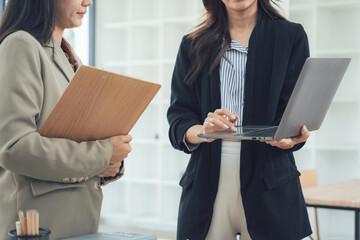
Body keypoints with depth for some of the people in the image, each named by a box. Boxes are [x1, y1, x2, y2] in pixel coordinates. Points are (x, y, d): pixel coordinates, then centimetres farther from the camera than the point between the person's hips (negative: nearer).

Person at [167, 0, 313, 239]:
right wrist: (203, 131, -18)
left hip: (269, 185, -1)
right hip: (208, 182, 1)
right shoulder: (194, 44, 12)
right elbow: (178, 116, 5)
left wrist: (288, 136, -23)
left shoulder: (291, 36, 8)